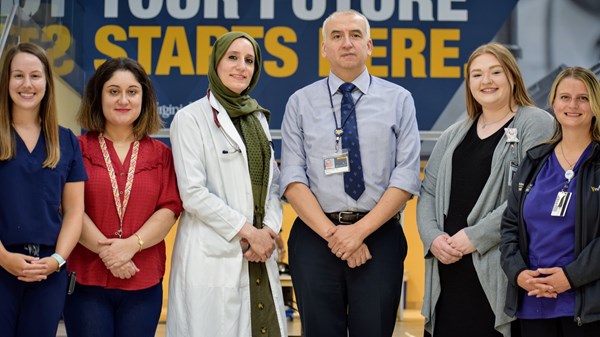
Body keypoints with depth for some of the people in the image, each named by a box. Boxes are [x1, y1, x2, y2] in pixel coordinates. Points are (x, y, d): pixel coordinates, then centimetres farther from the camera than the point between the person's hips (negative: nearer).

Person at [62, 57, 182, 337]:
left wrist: (131, 245, -14)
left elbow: (169, 210, 0)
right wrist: (104, 249, -17)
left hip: (143, 283, 2)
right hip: (86, 281, -2)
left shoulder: (161, 154, 10)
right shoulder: (79, 148, 3)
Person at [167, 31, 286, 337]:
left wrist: (269, 230, -3)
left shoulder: (259, 118, 16)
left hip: (260, 255, 6)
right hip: (214, 255, -6)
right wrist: (247, 230, -10)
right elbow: (193, 193, -11)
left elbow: (272, 183, 15)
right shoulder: (191, 118, -4)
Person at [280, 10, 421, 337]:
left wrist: (361, 230, -12)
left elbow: (406, 177, -2)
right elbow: (292, 178, 0)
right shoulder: (300, 103, 7)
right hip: (314, 236, 1)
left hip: (379, 236, 0)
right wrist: (331, 233, -12)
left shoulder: (398, 100, 5)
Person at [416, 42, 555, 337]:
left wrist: (476, 237, -15)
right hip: (449, 269, 6)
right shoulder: (454, 135, 21)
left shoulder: (535, 125, 0)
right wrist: (433, 237, -3)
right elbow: (428, 192, 16)